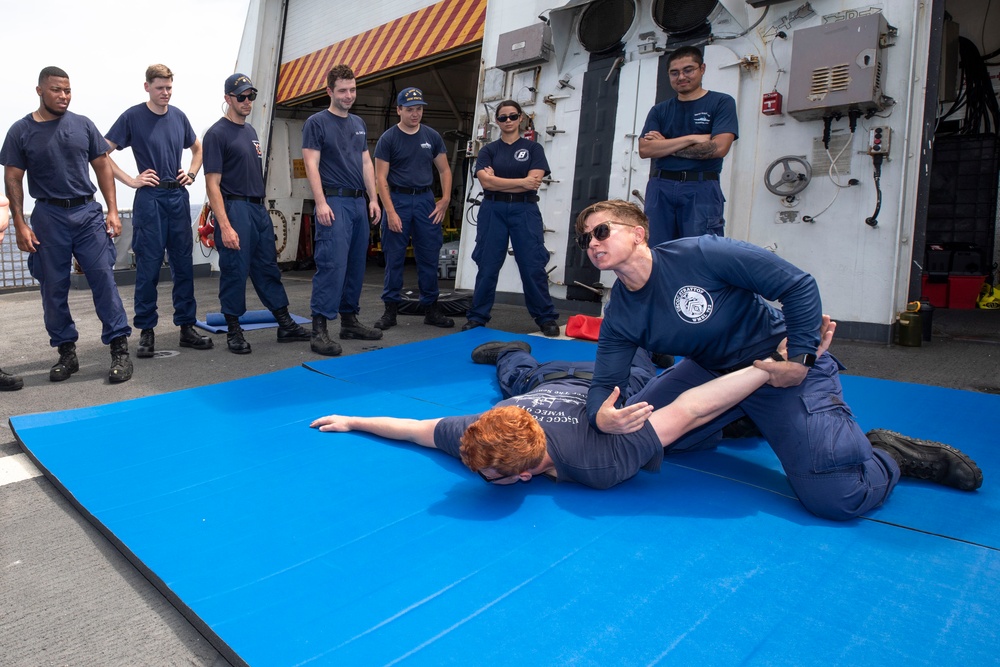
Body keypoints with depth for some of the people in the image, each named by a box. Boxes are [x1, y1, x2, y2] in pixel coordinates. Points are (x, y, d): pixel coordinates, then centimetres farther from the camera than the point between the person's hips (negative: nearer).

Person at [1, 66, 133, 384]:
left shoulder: (83, 125, 5)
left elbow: (102, 166, 8)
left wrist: (112, 211, 0)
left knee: (104, 278, -5)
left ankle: (120, 350, -2)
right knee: (54, 288, 5)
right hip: (48, 217, 0)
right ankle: (66, 353, 16)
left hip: (88, 213, 0)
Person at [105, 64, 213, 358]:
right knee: (148, 266, -2)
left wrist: (192, 173, 10)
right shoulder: (132, 116, -2)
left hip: (179, 196, 4)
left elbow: (198, 148, 25)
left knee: (183, 264, 6)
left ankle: (187, 327, 13)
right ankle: (146, 331, 8)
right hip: (150, 198, -4)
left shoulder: (178, 116, 10)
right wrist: (131, 180, -8)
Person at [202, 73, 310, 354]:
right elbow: (212, 184, -14)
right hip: (235, 209, -8)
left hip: (259, 209, 8)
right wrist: (225, 226, -21)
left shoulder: (250, 131, 16)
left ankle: (286, 325, 17)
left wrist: (259, 209, 15)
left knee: (268, 269, 11)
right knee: (235, 272, -1)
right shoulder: (217, 134, -8)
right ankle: (233, 331, 10)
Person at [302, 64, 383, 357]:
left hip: (359, 202, 7)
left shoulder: (359, 124, 18)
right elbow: (311, 165, -9)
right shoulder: (316, 122, -2)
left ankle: (349, 320, 19)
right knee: (332, 265, -13)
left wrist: (373, 199, 10)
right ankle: (319, 329, -10)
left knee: (356, 265, 9)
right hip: (334, 201, -7)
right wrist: (321, 203, -18)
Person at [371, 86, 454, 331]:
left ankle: (431, 308, 14)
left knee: (429, 257, 5)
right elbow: (381, 177, -5)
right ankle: (390, 309, 11)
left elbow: (444, 169, 12)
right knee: (394, 258, 2)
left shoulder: (432, 137, 7)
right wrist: (390, 211, -13)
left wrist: (445, 199, -2)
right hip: (397, 199, -3)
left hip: (425, 199, 3)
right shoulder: (388, 139, -2)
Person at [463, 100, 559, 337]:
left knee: (532, 266, -2)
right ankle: (478, 316, 14)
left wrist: (497, 181, -6)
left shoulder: (533, 148, 6)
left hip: (525, 211, -1)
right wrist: (521, 182, -10)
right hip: (493, 211, 1)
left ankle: (546, 318, 8)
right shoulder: (488, 150, 8)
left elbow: (534, 182, -8)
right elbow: (486, 182, -8)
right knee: (487, 266, 3)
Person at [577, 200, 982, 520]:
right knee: (630, 430, -1)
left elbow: (799, 286, -20)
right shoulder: (619, 317, -9)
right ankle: (739, 423, 18)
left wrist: (802, 359, -21)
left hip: (784, 366, -6)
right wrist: (602, 417, -34)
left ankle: (898, 455, 14)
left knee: (836, 498, -20)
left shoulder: (701, 255, -26)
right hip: (711, 372, 7)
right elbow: (605, 382, -10)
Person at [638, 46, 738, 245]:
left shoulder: (722, 102, 8)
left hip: (701, 189, -3)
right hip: (660, 188, 3)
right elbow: (644, 149, 1)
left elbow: (718, 148, -8)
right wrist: (692, 138, -7)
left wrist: (664, 147, 0)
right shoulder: (659, 111, 17)